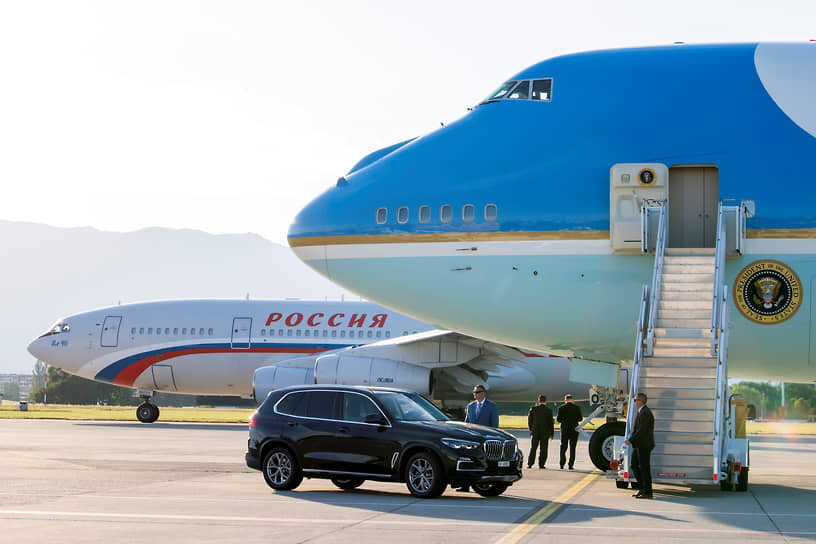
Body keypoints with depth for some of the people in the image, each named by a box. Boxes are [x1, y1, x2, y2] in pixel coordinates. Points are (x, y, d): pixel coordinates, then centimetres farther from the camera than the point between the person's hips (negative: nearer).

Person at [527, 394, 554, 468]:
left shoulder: (533, 408, -2)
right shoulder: (548, 410, -5)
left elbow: (529, 420, 2)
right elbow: (550, 423, -3)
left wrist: (531, 429, 14)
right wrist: (551, 433, 4)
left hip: (535, 432, 1)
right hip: (545, 432, -1)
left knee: (533, 448, 7)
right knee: (543, 449, 4)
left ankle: (530, 464, 3)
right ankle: (541, 464, 1)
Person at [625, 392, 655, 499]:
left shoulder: (645, 413, -18)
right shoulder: (641, 412, 16)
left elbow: (642, 430, -23)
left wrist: (630, 440, -18)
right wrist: (631, 439, 11)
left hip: (644, 446, -11)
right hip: (638, 445, 11)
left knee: (644, 468, -5)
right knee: (634, 466, 15)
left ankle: (648, 493, 1)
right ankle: (642, 488, 22)